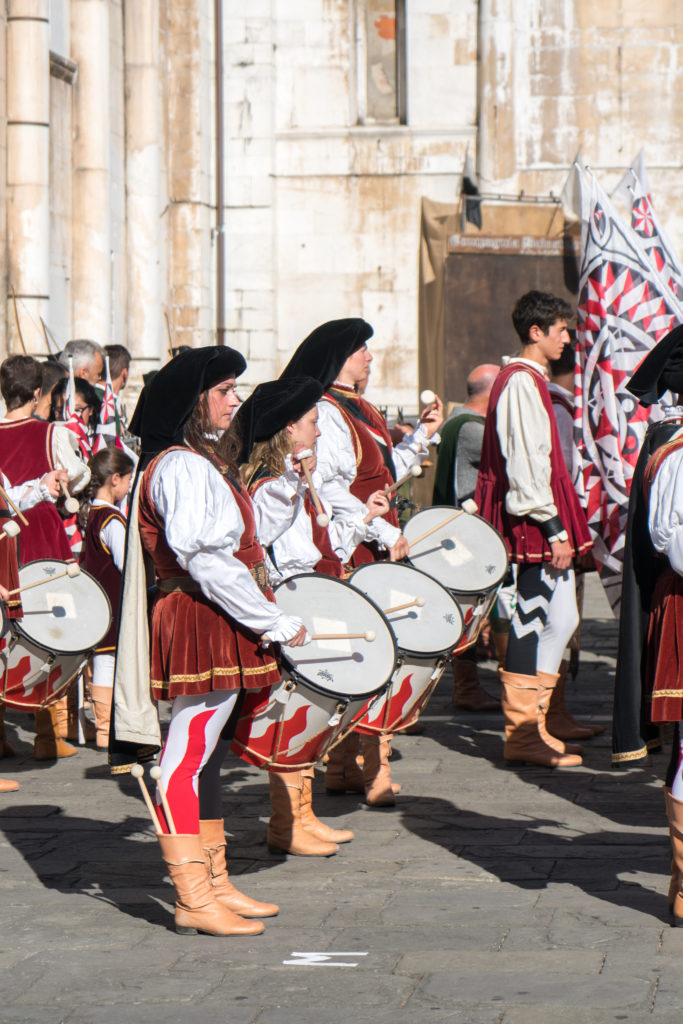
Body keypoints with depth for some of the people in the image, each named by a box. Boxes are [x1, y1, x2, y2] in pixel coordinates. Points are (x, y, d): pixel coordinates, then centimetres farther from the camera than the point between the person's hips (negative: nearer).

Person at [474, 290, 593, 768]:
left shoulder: (529, 380, 19)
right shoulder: (522, 383, -14)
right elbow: (527, 463, -21)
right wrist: (554, 528, -22)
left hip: (541, 527, 10)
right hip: (536, 526, -10)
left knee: (560, 620, 11)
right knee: (534, 620, -6)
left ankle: (530, 727, 15)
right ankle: (523, 733, -1)